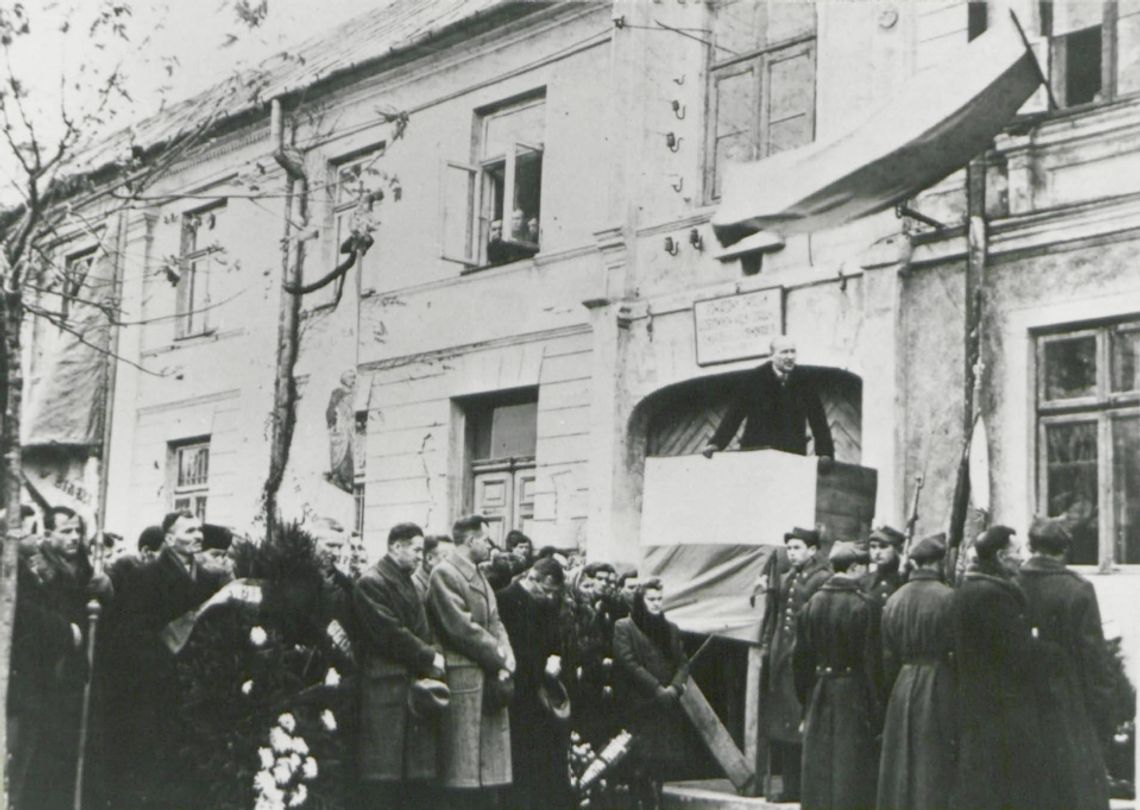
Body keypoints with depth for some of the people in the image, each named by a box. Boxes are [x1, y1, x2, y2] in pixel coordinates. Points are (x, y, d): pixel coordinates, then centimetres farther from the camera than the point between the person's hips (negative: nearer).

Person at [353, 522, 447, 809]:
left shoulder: (409, 582, 20)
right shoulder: (371, 583, -9)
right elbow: (390, 634, -16)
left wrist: (433, 656, 2)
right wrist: (430, 657, -11)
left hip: (415, 682, 9)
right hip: (386, 686, -8)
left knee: (417, 773, 7)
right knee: (384, 773, -7)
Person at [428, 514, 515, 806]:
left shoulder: (480, 577, 20)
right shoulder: (444, 574, -9)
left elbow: (495, 623, 15)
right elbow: (462, 628, -15)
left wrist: (506, 660, -2)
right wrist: (499, 657, -9)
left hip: (491, 677, 9)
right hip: (466, 678, -9)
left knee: (492, 774, 9)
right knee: (467, 774, -6)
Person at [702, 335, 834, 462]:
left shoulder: (803, 379, -2)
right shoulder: (754, 379, -8)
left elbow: (818, 418, 0)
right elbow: (735, 414, -7)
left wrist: (825, 453, -9)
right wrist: (716, 443, -17)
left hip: (794, 455, 2)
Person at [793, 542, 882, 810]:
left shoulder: (812, 604, 1)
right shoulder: (864, 606, -14)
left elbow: (801, 656, 5)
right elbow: (871, 658, -14)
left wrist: (806, 696, 14)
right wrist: (875, 706, -9)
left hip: (819, 694, 5)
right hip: (853, 694, -5)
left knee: (819, 765, 12)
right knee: (851, 764, 2)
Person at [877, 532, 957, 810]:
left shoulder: (894, 599, 5)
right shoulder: (947, 598, -12)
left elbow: (888, 657, 9)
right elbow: (956, 654, -13)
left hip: (902, 687, 5)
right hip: (938, 689, -5)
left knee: (902, 770, 12)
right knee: (934, 768, 0)